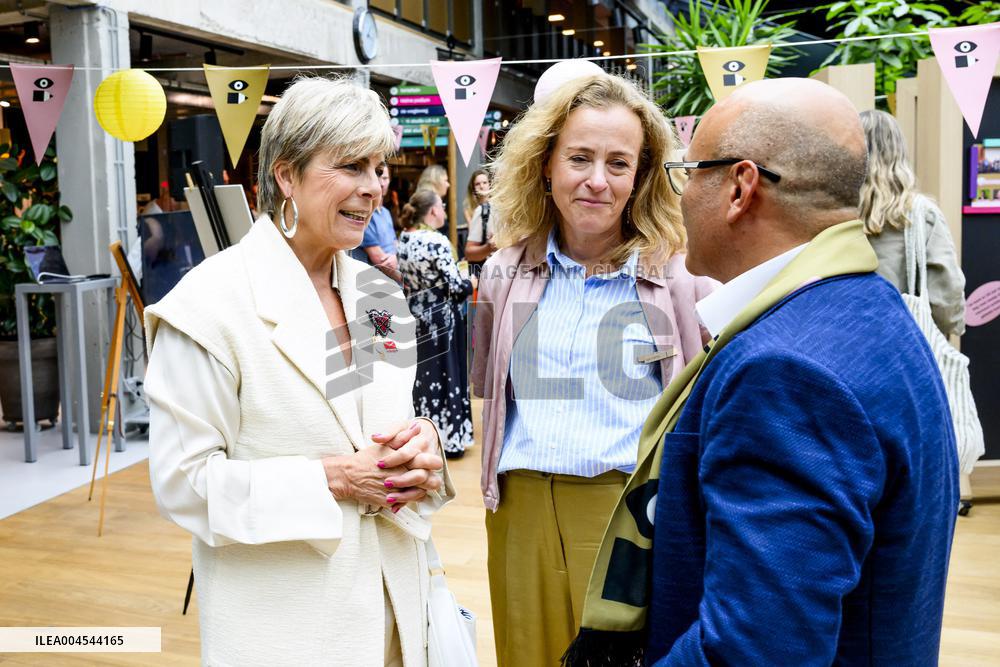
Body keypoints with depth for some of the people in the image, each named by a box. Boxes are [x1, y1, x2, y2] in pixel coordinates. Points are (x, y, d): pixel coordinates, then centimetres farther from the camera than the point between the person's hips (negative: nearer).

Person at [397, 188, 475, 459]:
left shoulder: (403, 240, 3)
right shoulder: (437, 242, -19)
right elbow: (456, 287, -19)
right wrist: (471, 282, 1)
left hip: (415, 318, 7)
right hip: (441, 320, -7)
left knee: (420, 374, 16)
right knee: (444, 375, 4)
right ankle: (448, 437, 14)